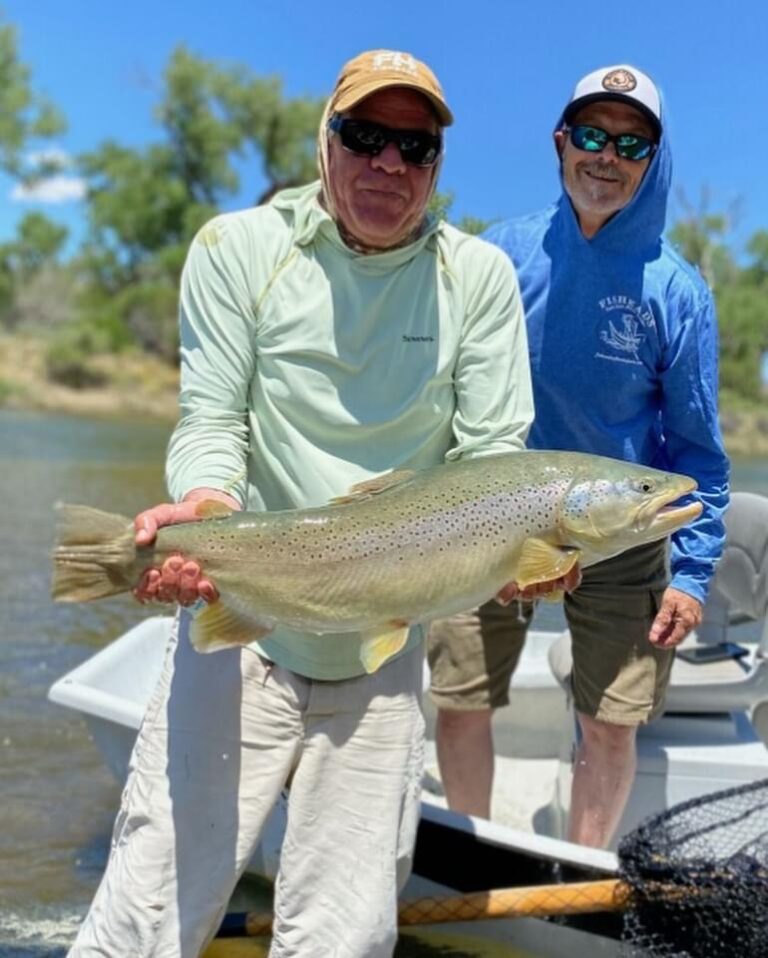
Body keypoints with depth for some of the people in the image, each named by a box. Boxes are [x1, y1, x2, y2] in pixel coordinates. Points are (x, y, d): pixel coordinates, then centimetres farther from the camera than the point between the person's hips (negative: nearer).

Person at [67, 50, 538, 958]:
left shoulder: (477, 276, 0)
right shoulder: (239, 248, -2)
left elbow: (492, 452, -2)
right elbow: (211, 424, -6)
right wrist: (201, 509, -29)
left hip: (383, 652, 2)